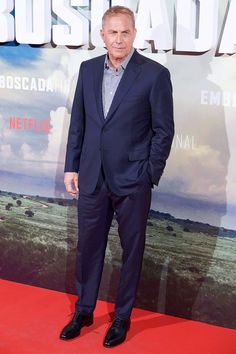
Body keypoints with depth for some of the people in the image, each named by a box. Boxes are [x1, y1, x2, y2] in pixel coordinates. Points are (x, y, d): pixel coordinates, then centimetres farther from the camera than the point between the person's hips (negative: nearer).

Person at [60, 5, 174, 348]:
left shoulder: (155, 74, -9)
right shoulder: (88, 69, 4)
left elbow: (163, 130, -6)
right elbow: (77, 122, 10)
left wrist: (149, 176, -8)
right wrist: (71, 167, 7)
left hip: (132, 181, -4)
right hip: (91, 178, 4)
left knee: (131, 250, 11)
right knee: (88, 246, 14)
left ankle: (122, 317, 28)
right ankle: (84, 310, 33)